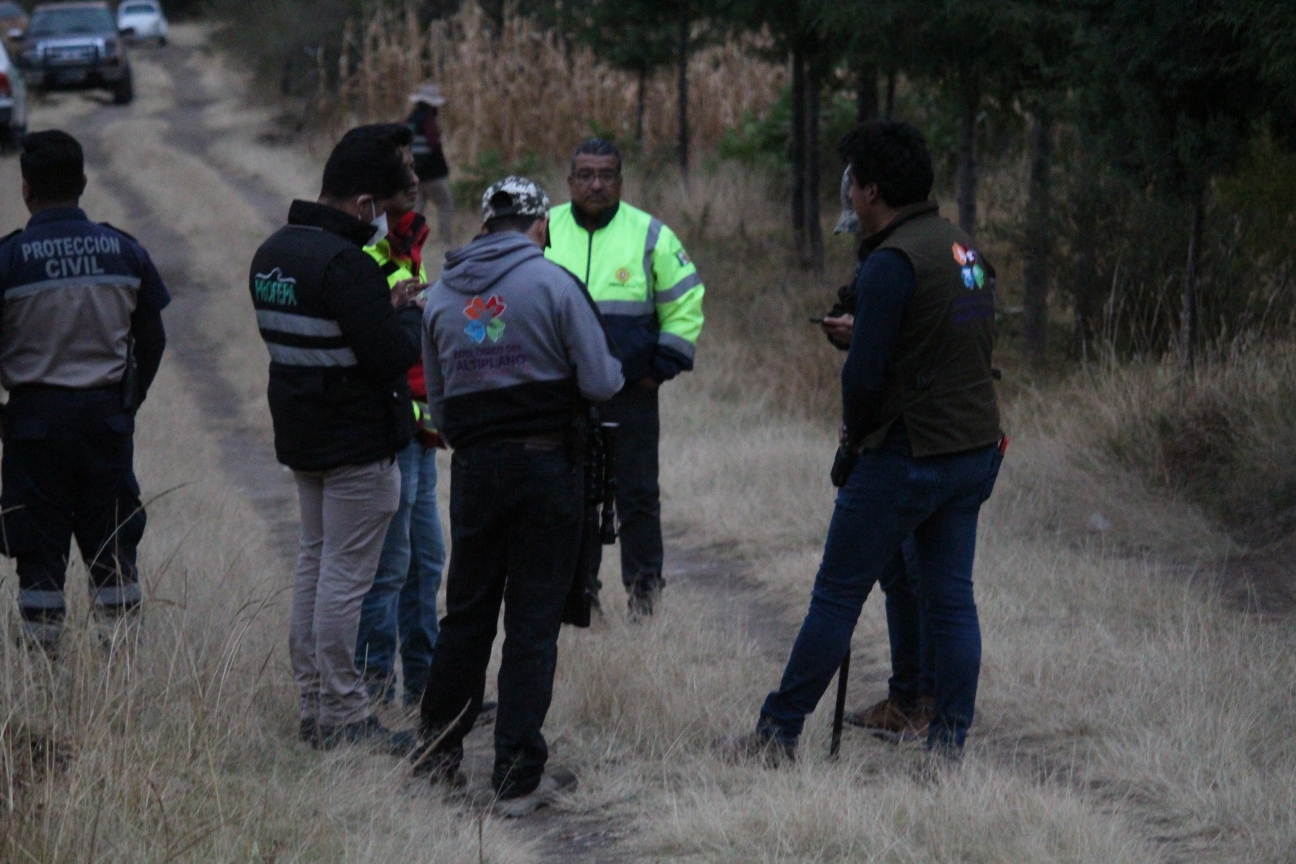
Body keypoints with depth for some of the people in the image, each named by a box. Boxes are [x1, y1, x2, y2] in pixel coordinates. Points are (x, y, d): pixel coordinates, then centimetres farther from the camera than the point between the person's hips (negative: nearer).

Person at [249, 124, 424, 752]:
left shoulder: (273, 253, 8)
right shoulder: (346, 265, -22)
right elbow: (392, 356, -23)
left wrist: (386, 307, 13)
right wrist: (410, 316, -2)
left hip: (300, 438, 9)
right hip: (357, 443, -9)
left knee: (314, 562, 16)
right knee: (346, 575, -4)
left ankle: (314, 704, 20)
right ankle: (341, 717, 0)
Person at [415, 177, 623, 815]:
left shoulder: (441, 296, 7)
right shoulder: (553, 284, -8)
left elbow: (437, 404, 12)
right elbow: (600, 382, -10)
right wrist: (615, 373, 11)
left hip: (473, 468, 4)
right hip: (547, 468, -4)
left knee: (466, 612, 17)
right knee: (533, 620, 1)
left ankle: (439, 747, 25)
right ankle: (517, 777, 2)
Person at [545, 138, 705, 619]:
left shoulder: (650, 235, 2)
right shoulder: (545, 233, 6)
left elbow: (686, 304, 9)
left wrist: (663, 367, 1)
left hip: (631, 395, -2)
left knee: (637, 493, 1)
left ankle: (644, 585, 10)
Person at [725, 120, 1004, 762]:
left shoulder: (891, 263, -16)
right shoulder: (965, 249, 11)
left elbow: (866, 372, -19)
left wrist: (855, 436, -1)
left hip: (905, 456, -8)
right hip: (975, 450, 8)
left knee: (836, 595, 0)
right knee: (952, 599, 10)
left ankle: (778, 733, 6)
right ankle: (950, 744, 9)